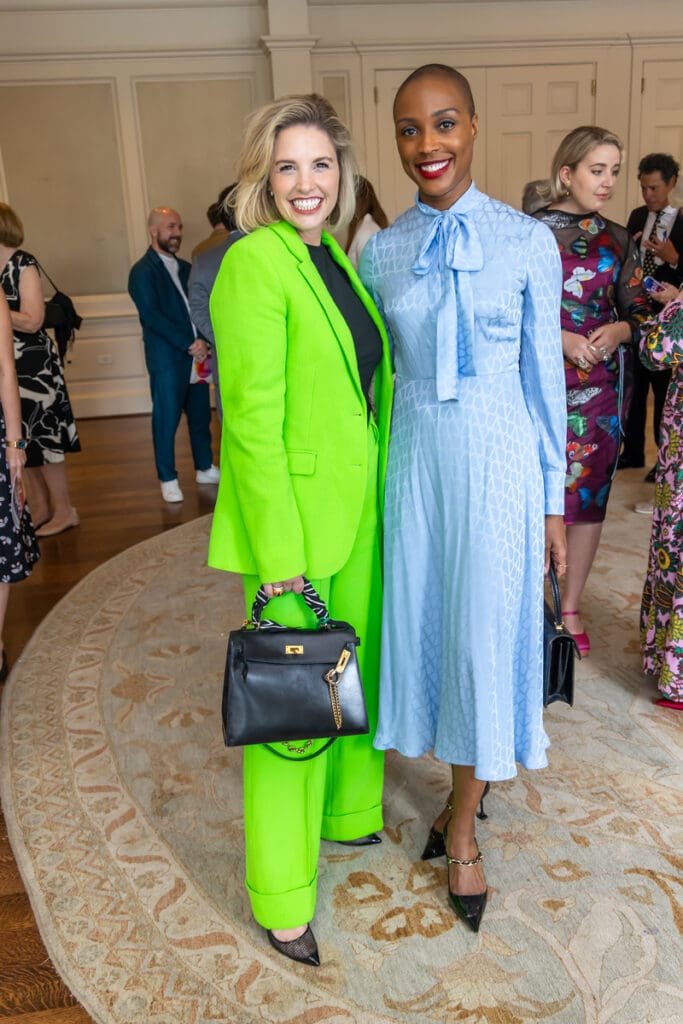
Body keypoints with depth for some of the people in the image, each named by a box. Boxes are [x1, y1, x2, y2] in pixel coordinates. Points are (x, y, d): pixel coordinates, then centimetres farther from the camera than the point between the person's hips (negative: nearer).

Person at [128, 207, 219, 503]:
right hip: (166, 359, -6)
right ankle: (168, 479, 10)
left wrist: (204, 341, -6)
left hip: (196, 355, 6)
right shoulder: (142, 271, -4)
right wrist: (189, 344, -15)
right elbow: (152, 316, -13)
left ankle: (205, 468, 26)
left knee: (201, 415, 11)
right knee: (166, 420, 0)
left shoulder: (185, 268, 16)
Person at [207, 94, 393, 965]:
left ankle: (349, 813, 46)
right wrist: (281, 558, -20)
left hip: (360, 508, 8)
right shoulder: (254, 263, -15)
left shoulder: (337, 258, 11)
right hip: (294, 511, -8)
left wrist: (382, 495, 14)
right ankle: (280, 894, 25)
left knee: (353, 671, 21)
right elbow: (253, 419, -20)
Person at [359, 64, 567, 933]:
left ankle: (460, 830, 25)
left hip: (498, 465, -2)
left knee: (486, 640, 4)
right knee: (423, 628, 11)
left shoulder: (527, 241, -3)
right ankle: (464, 790, 37)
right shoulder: (380, 252, 3)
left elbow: (543, 373, 0)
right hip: (415, 463, 3)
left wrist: (552, 503, 1)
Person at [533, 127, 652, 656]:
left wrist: (619, 330, -10)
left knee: (588, 495, 7)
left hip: (600, 385, 3)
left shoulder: (618, 240, 10)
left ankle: (571, 609, 21)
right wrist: (559, 338, -16)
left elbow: (641, 309, 12)